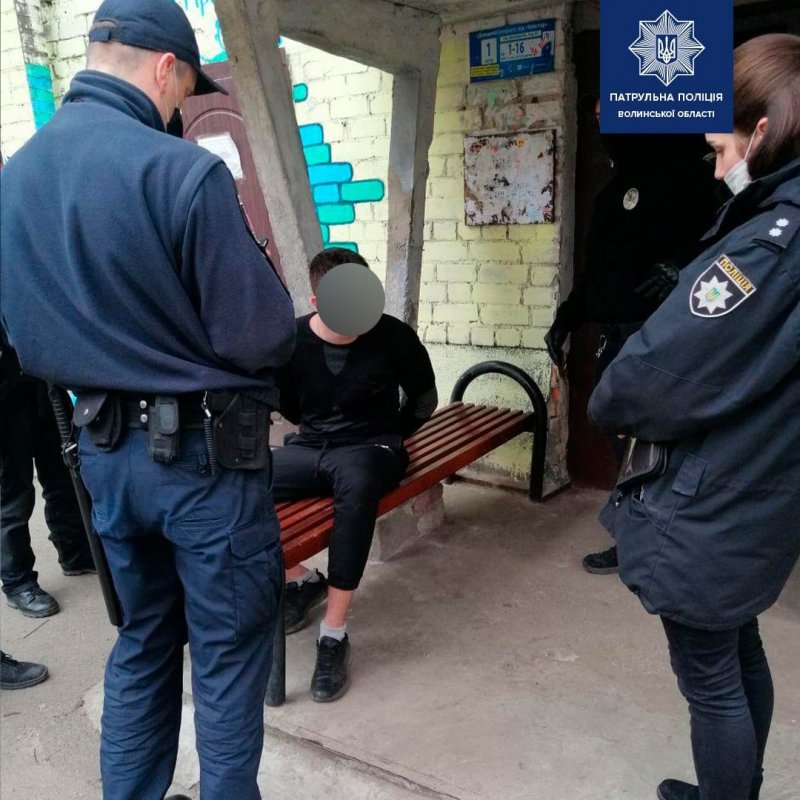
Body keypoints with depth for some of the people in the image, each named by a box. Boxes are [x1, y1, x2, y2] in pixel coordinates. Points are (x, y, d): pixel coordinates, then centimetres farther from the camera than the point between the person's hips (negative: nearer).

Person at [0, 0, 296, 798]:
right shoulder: (183, 171, -19)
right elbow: (262, 338, -18)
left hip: (105, 449, 7)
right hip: (206, 452, -7)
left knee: (142, 641, 23)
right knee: (229, 651, 10)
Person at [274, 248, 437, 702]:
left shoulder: (394, 337, -7)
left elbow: (424, 397, 9)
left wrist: (390, 439, 5)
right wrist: (318, 431, 7)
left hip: (371, 447, -3)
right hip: (309, 447, 3)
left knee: (357, 486, -41)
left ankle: (335, 632, -26)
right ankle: (301, 580, 5)